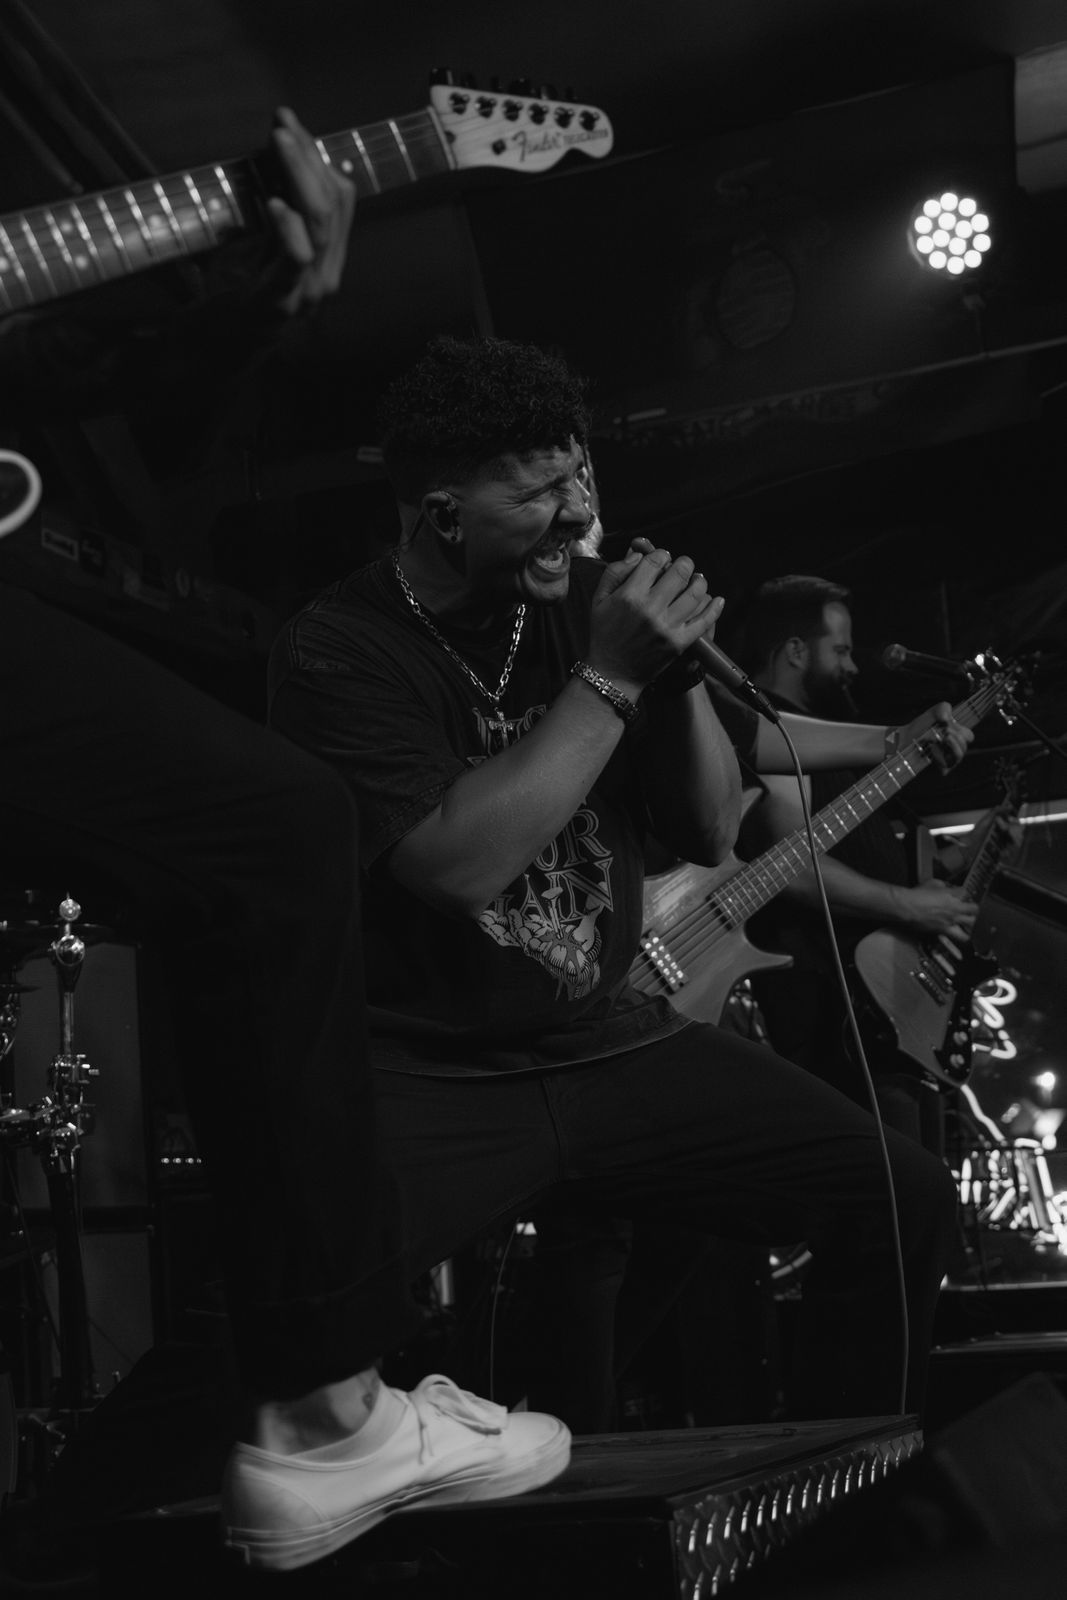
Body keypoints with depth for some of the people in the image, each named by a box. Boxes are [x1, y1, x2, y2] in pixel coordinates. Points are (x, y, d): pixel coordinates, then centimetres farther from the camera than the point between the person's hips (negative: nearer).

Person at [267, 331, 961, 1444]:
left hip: (612, 1044, 6)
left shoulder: (586, 599, 6)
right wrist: (611, 678, -22)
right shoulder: (336, 651, -11)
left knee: (905, 1200, -6)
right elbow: (457, 862, -26)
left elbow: (713, 834, 9)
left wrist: (680, 666, -8)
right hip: (429, 1078, -5)